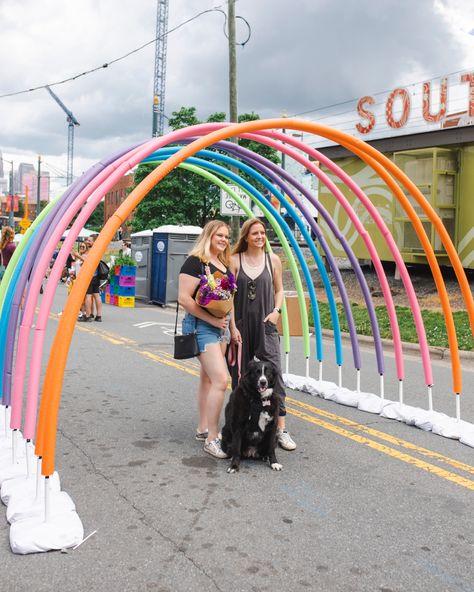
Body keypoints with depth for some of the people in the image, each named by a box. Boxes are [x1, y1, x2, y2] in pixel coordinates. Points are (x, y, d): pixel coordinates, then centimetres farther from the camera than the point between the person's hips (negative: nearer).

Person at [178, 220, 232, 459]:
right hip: (201, 325, -9)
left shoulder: (224, 264, 12)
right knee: (221, 379, -15)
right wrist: (213, 320, -18)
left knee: (208, 378, 15)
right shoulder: (195, 262, -13)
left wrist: (230, 325, 14)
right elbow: (184, 298, -19)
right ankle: (212, 439, -7)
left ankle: (202, 429, 26)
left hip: (220, 326, 9)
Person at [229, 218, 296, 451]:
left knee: (274, 374, -7)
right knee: (240, 376, 8)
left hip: (266, 325, 0)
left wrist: (277, 310, -3)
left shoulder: (273, 260, 5)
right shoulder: (235, 260, 0)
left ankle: (281, 429, -3)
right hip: (241, 325, 0)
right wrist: (233, 326, -6)